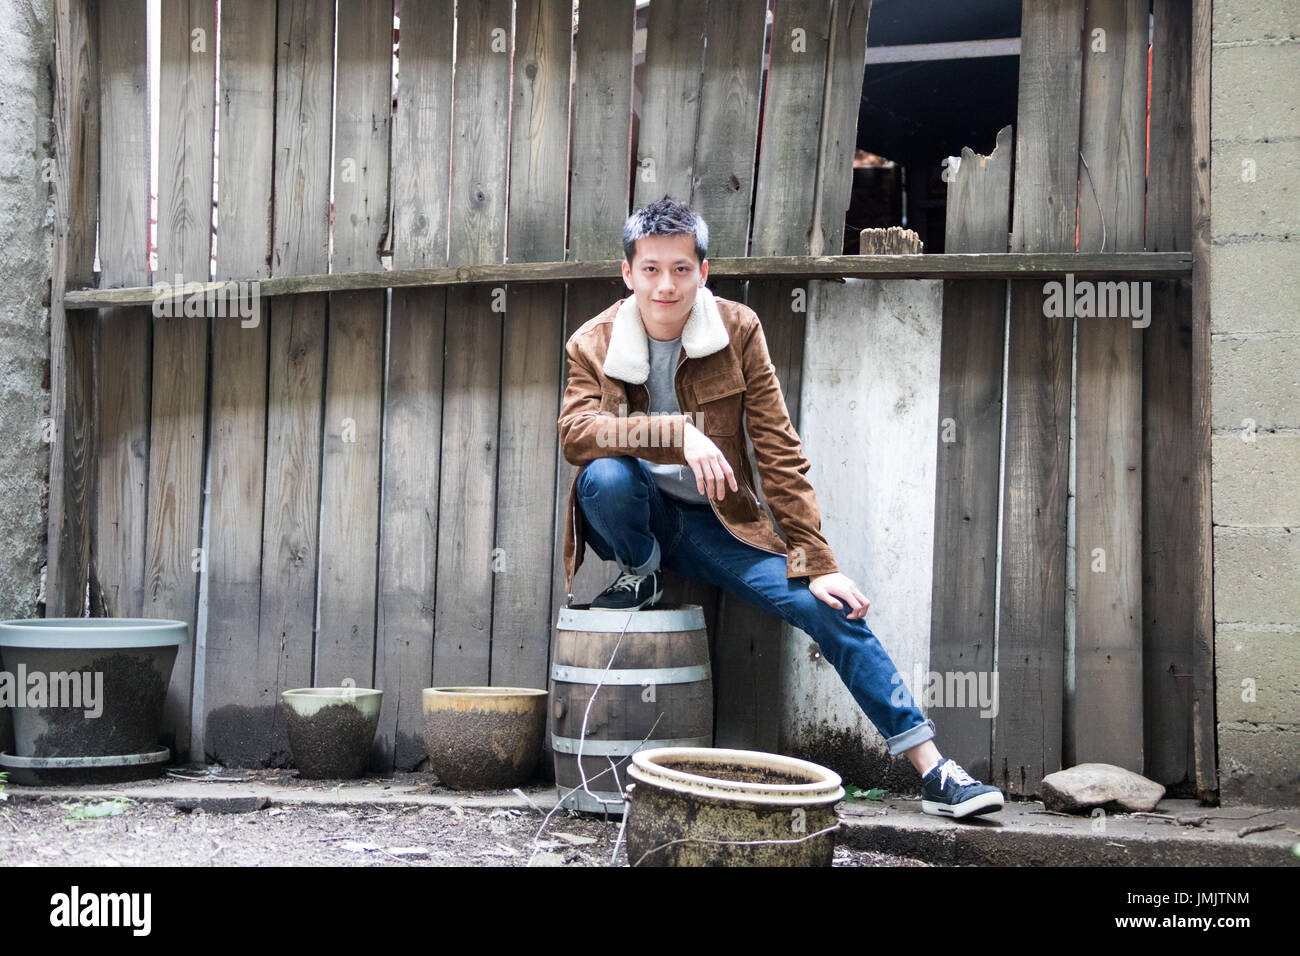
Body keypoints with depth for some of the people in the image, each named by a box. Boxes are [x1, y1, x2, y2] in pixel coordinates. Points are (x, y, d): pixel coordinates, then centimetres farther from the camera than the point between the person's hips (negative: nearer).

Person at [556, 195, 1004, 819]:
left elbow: (778, 451, -6)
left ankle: (933, 771, -11)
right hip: (633, 516, -1)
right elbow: (574, 431, -24)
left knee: (829, 607, -17)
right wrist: (677, 433, -37)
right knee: (606, 476, -36)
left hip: (711, 522, 1)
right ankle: (639, 577, -2)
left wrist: (818, 562, -12)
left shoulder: (737, 330, -5)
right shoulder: (594, 344, -6)